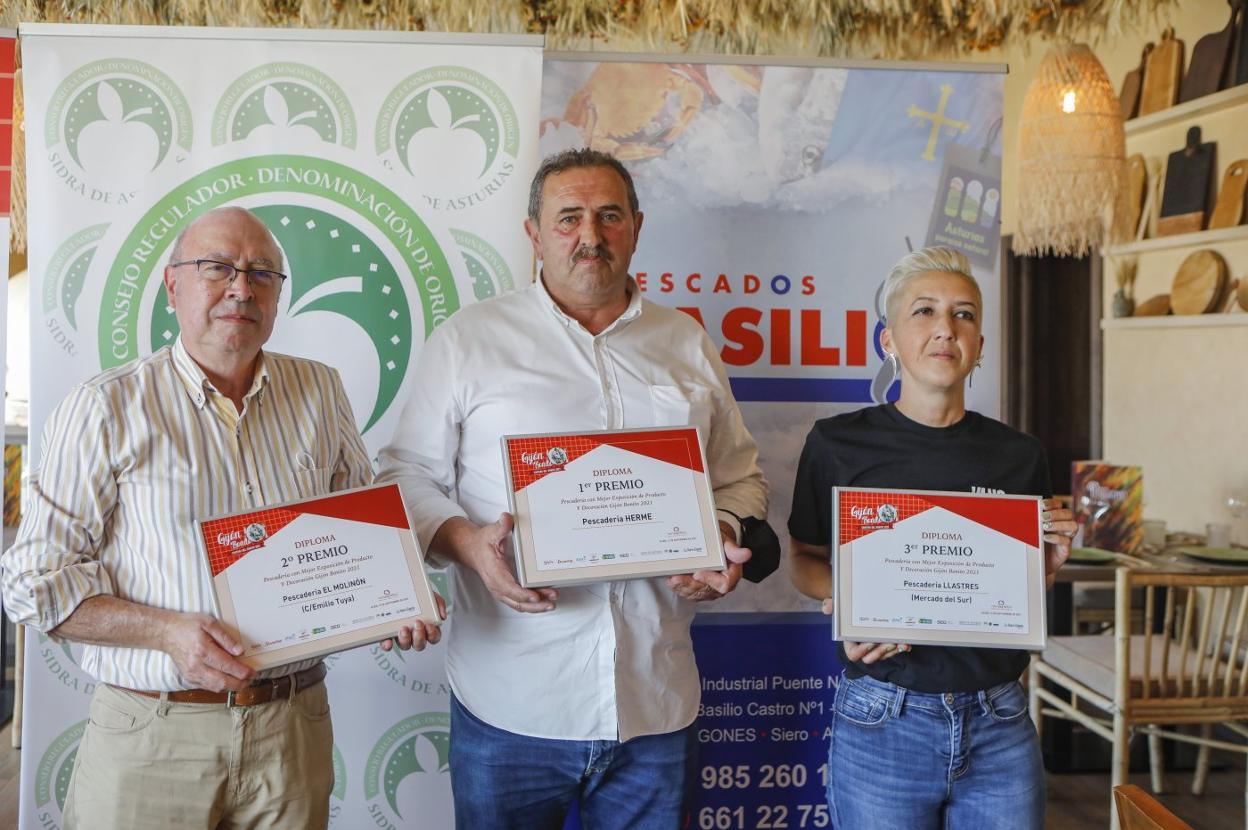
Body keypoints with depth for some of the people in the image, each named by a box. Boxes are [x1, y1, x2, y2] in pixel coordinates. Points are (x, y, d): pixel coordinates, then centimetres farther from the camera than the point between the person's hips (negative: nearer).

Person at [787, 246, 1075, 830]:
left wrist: (1049, 563, -5)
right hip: (881, 719, -2)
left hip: (999, 726, 3)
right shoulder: (837, 444, -5)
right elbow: (807, 560, 5)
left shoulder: (1020, 456, 4)